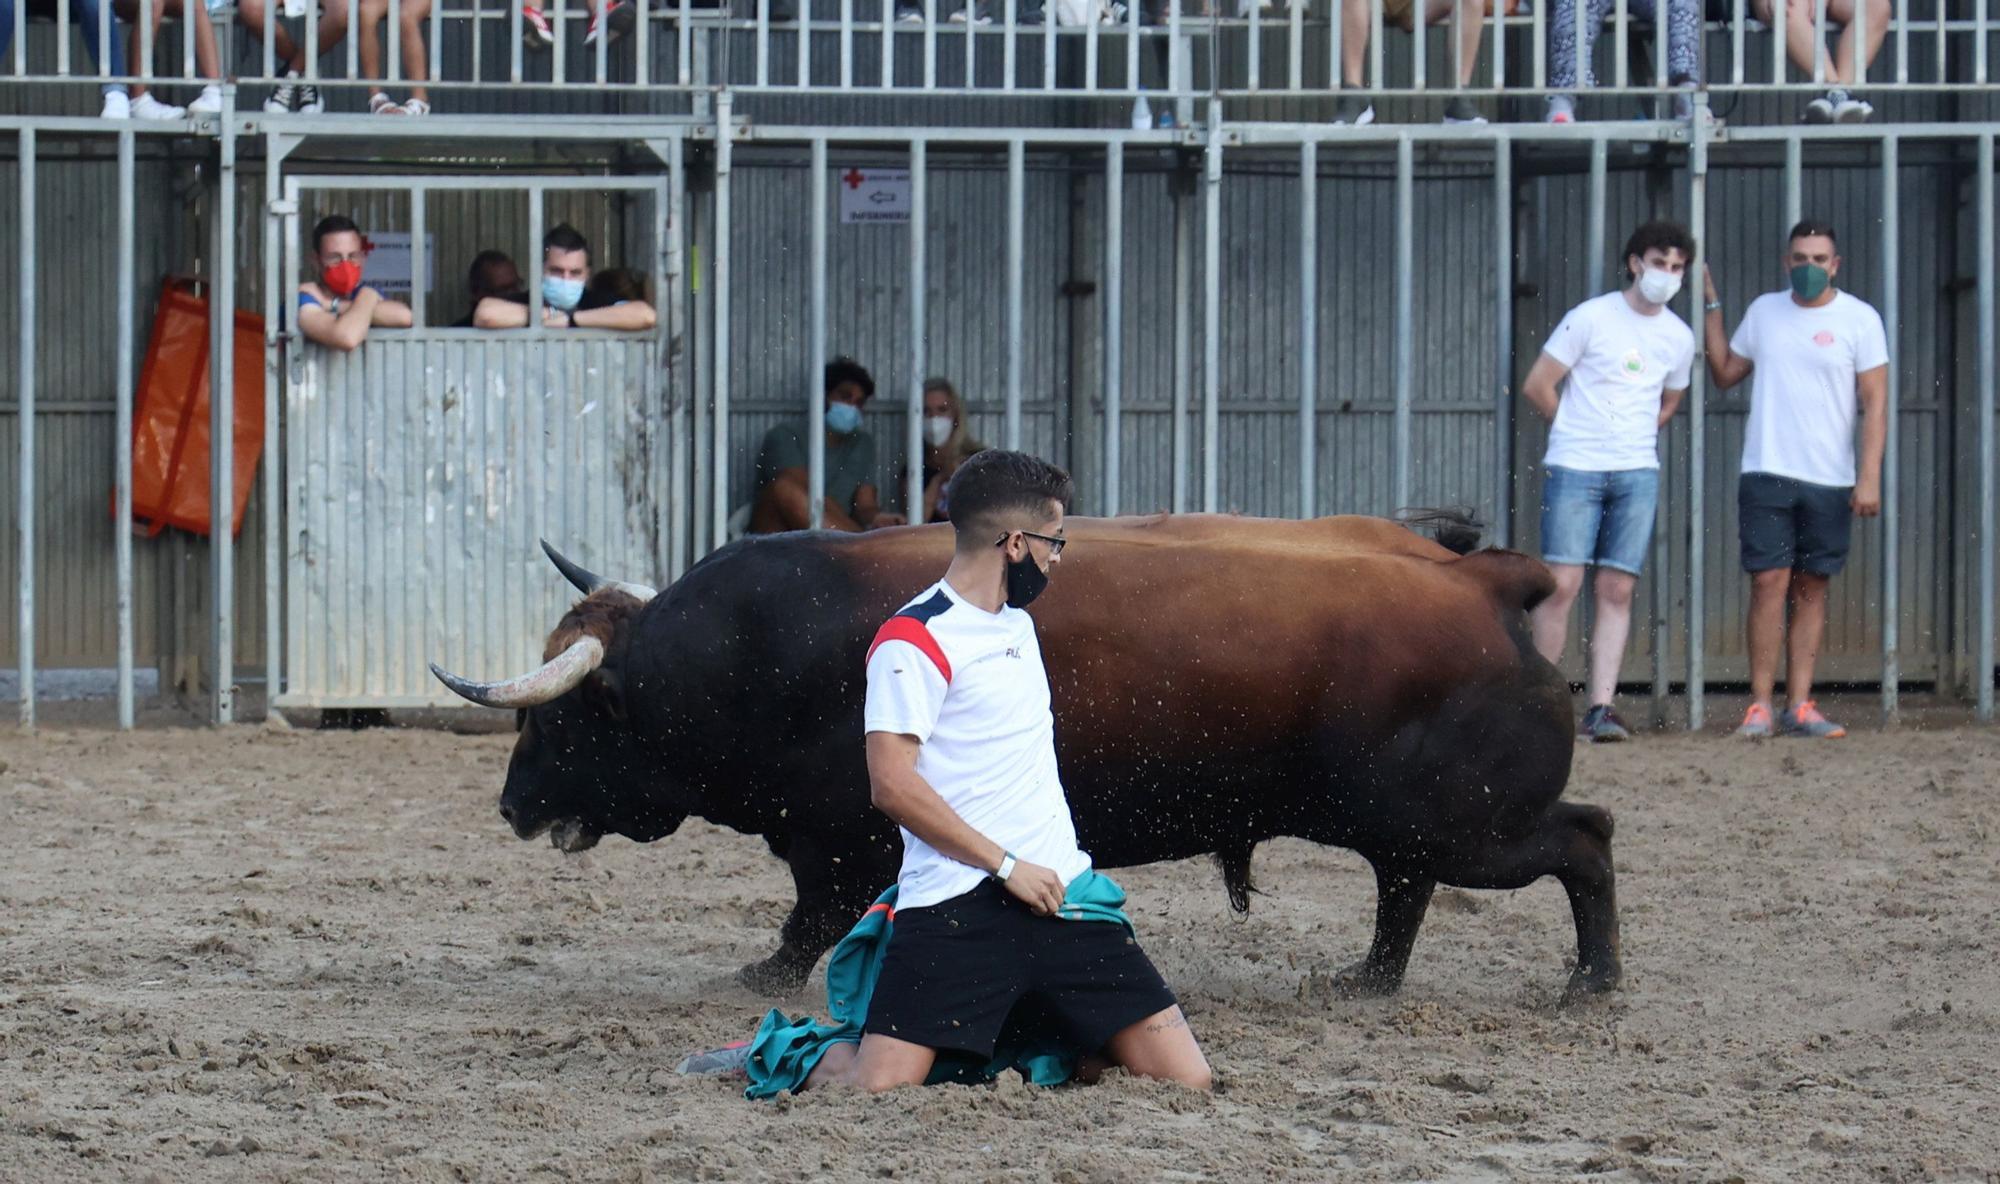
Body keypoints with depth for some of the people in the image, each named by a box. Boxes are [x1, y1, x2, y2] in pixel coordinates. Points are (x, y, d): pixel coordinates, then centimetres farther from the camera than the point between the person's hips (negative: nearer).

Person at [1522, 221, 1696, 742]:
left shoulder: (1679, 337, 10)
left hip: (1637, 473, 4)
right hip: (1574, 468, -4)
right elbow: (1537, 386, 0)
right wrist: (1580, 430, 10)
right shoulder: (1590, 318, -4)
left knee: (1617, 590, -2)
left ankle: (1601, 709, -2)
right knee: (1563, 582, -9)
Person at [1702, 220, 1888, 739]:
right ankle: (1760, 705, -6)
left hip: (1830, 481, -1)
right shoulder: (1763, 311, 9)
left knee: (1812, 589, 3)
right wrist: (1712, 306, 12)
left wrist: (1870, 476, -11)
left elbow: (1875, 403, -3)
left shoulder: (1860, 320, 0)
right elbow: (1724, 374, 16)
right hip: (1766, 476, 1)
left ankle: (1799, 705, 4)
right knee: (1769, 583, -7)